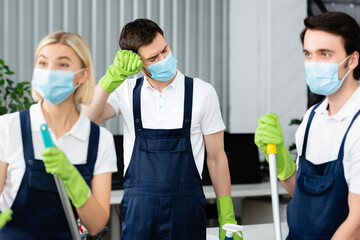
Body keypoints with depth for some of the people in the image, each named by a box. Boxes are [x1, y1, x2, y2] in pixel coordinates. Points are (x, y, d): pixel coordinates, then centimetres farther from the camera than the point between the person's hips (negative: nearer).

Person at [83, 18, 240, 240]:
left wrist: (227, 217, 3)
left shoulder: (202, 92, 1)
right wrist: (114, 75, -20)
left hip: (186, 208, -1)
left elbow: (216, 157, 5)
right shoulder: (127, 91, 5)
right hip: (138, 207, 1)